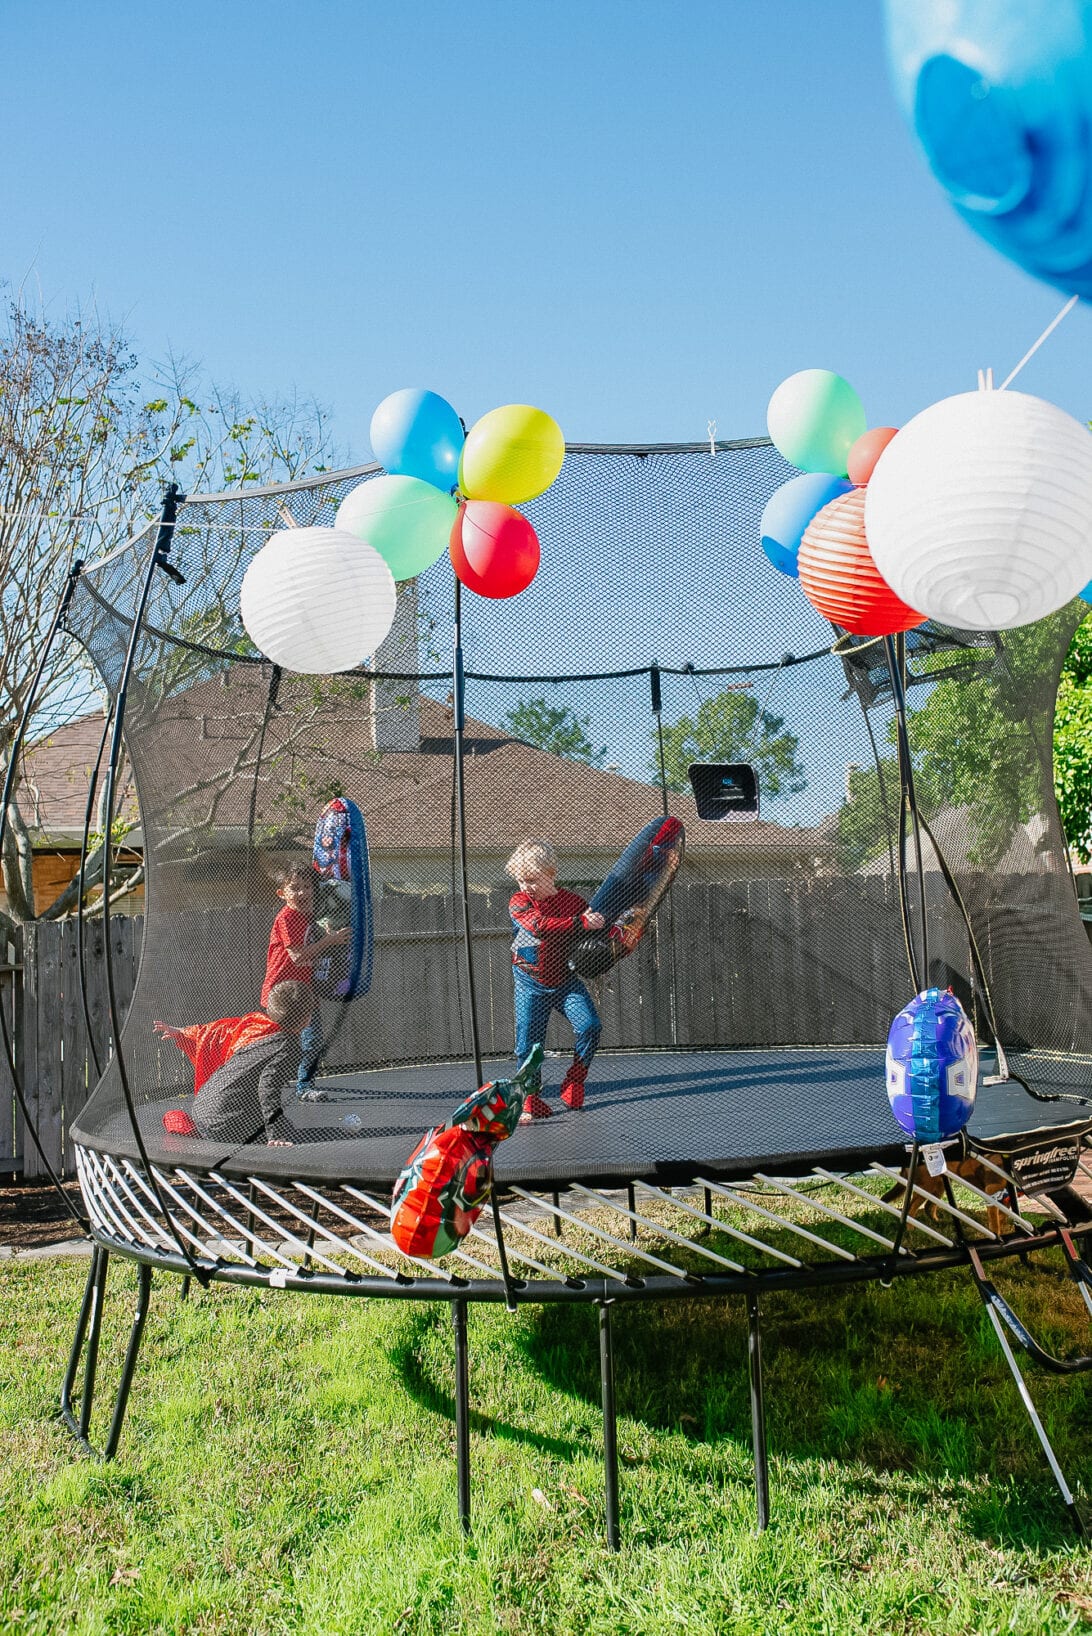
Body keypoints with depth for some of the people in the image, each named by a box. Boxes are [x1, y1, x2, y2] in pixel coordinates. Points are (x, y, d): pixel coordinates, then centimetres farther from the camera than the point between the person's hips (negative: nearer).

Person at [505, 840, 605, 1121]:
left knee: (589, 1026, -14)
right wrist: (581, 923, -39)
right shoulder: (519, 902, -12)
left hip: (566, 980, 1)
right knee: (528, 1042, -1)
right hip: (531, 985, -1)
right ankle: (531, 1100, 15)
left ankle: (573, 1083, 7)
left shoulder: (575, 901, -5)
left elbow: (595, 934, 6)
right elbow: (540, 926, -32)